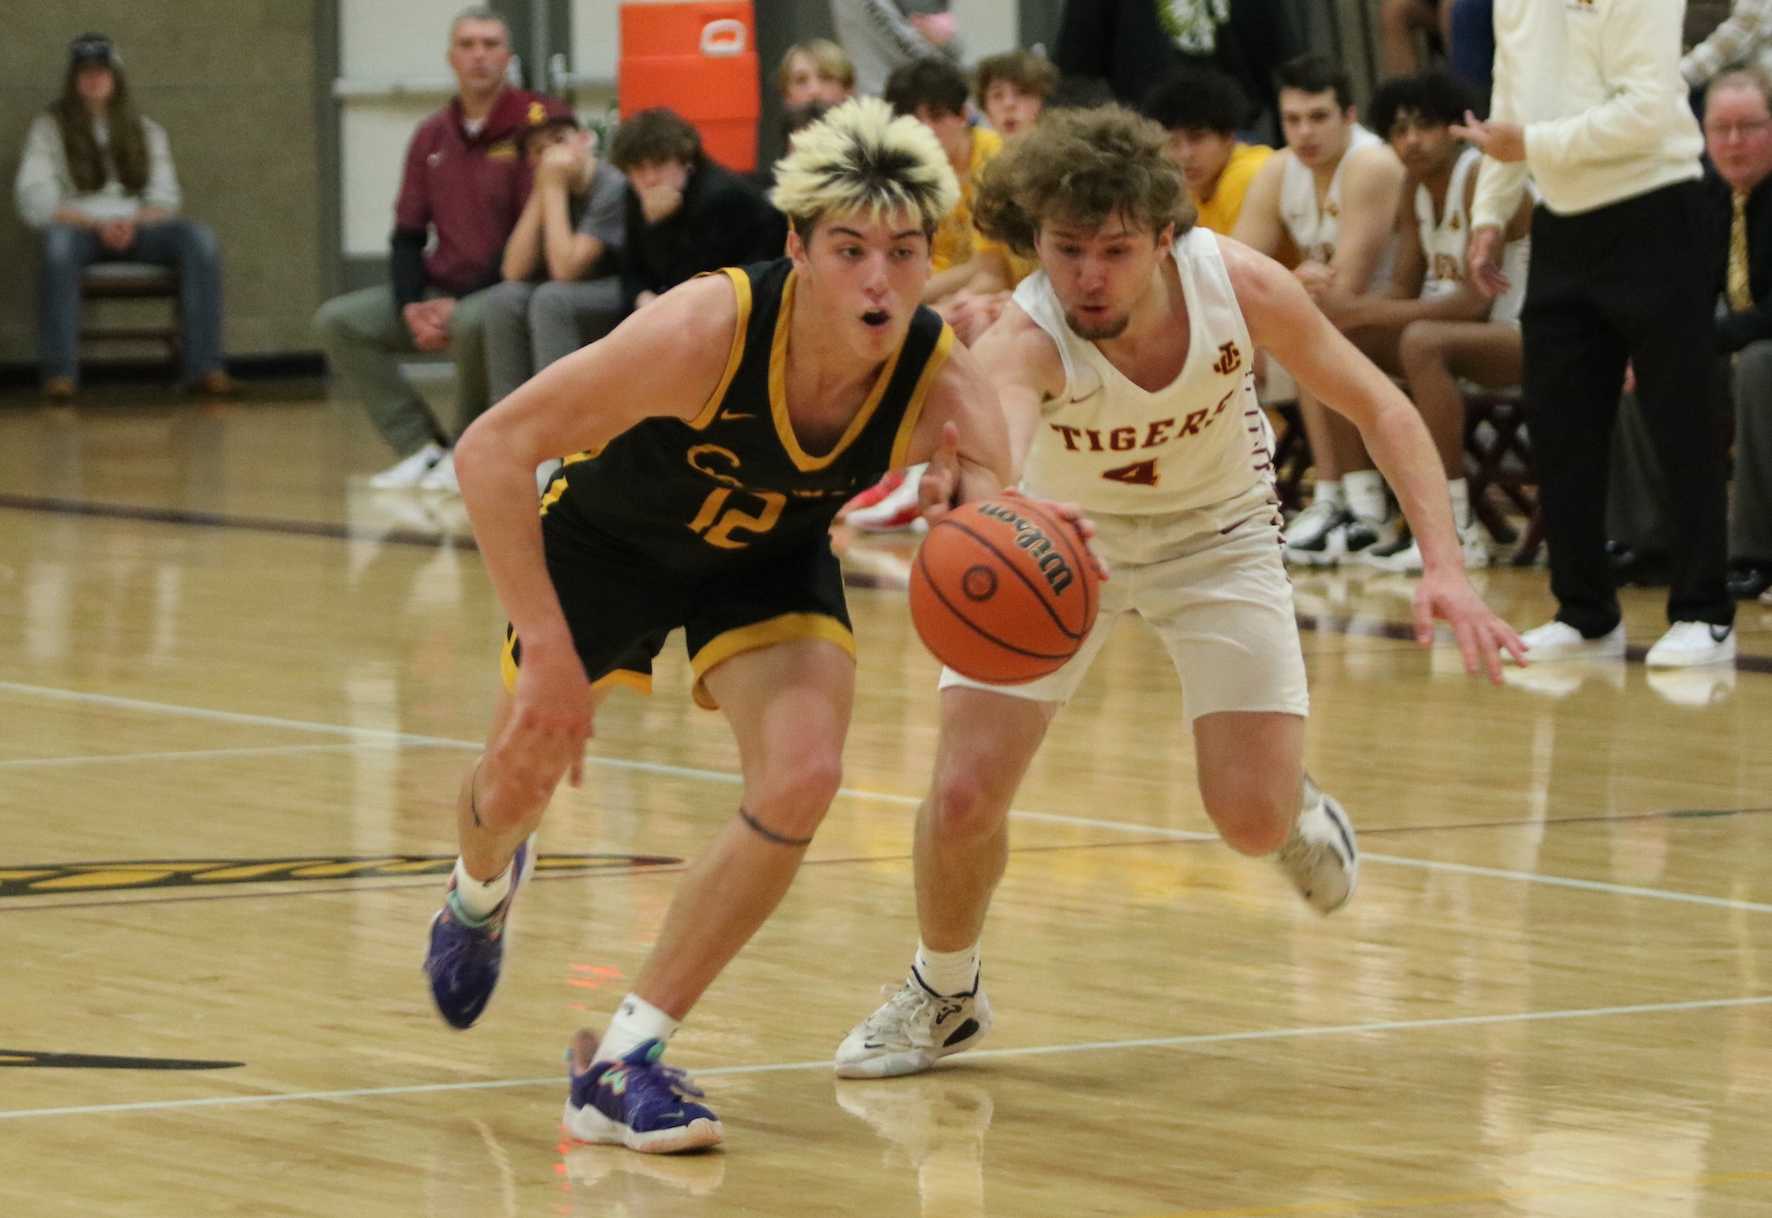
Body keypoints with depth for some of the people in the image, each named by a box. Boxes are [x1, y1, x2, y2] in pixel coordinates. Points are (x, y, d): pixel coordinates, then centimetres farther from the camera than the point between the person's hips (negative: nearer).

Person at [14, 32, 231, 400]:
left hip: (138, 228, 3)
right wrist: (96, 225, -15)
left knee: (200, 238, -28)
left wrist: (134, 222, -13)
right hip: (78, 229, -3)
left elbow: (165, 198, 11)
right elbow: (35, 203, -1)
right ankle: (59, 371, -40)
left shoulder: (146, 131, 19)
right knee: (59, 244, -41)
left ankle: (204, 366, -32)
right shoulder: (49, 128, 11)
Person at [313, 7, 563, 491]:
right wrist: (410, 306, -8)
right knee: (337, 321, -7)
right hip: (441, 289, 7)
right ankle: (422, 447, -8)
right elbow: (407, 235, 12)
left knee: (473, 323, -39)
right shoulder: (431, 137, 9)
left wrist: (459, 304, -18)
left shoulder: (535, 121, -11)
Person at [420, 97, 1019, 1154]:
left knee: (802, 779, -21)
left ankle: (625, 1059, -6)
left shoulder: (945, 384, -32)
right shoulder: (705, 331, -41)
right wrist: (547, 649, -40)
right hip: (611, 528, -2)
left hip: (769, 556, 2)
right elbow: (493, 448, -36)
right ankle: (484, 888, 52)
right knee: (521, 782, 9)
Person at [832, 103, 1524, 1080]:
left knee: (1254, 823, -9)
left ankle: (1297, 807, 30)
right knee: (963, 793, -14)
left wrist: (1443, 565, -25)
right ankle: (942, 995, 17)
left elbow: (1376, 405, -14)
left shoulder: (1237, 283, -29)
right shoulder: (1023, 339, -37)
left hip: (1215, 533, 1)